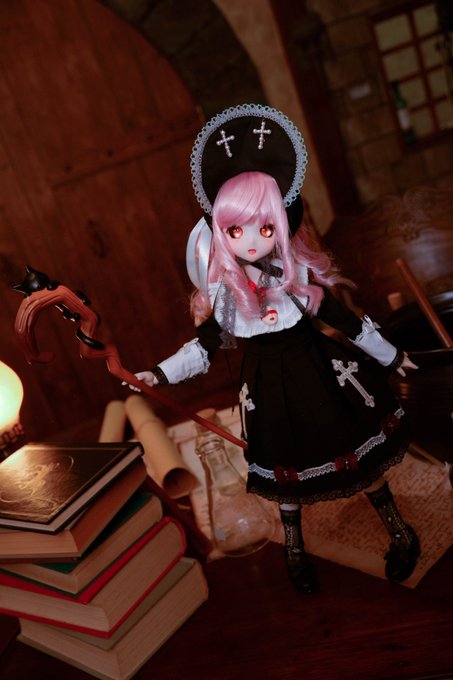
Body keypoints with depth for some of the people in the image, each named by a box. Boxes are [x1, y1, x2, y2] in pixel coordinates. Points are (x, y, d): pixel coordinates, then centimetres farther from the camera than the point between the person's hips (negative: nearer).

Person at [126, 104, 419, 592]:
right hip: (269, 388, 1)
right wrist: (159, 374, -12)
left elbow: (346, 322, -1)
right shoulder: (226, 292, -10)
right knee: (284, 472, 15)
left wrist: (390, 356, 8)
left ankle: (400, 534, 35)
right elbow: (205, 346, -3)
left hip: (319, 375, 0)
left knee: (359, 458, 10)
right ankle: (295, 552, 40)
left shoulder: (299, 276, -11)